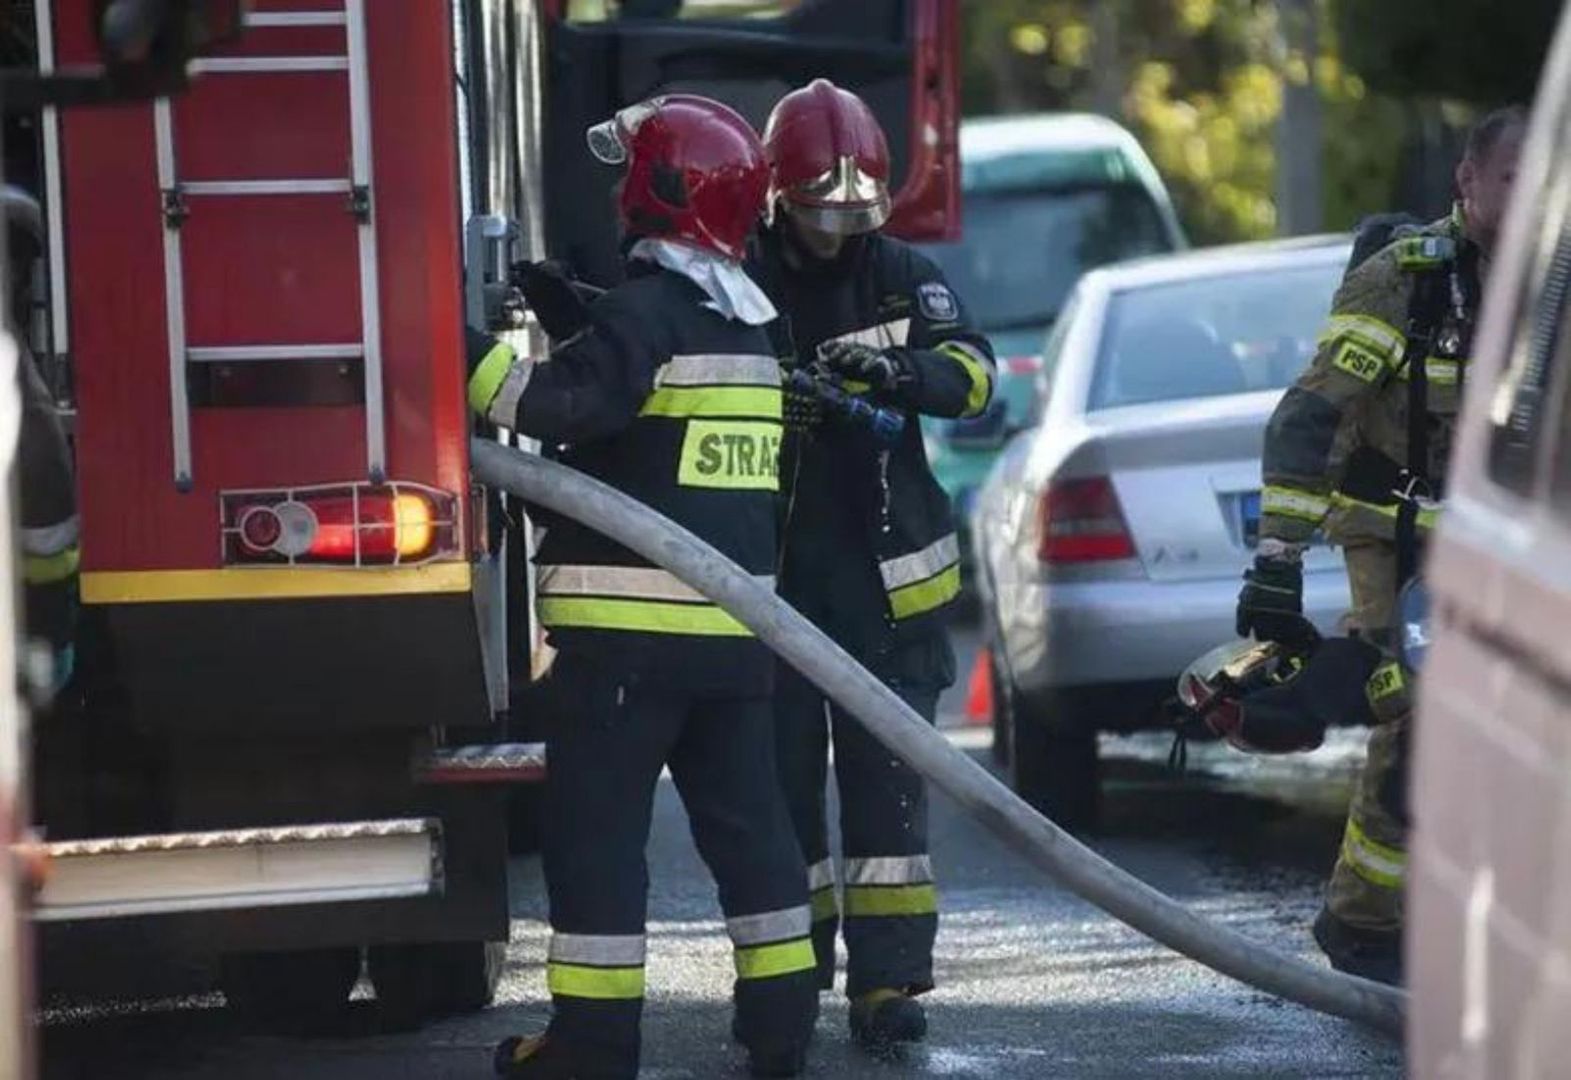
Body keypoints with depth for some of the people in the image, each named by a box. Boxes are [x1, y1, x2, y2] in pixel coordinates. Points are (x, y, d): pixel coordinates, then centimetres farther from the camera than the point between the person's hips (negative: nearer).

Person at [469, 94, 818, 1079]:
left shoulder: (646, 310, -12)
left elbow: (567, 406, -24)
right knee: (746, 816, 13)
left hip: (631, 620, -8)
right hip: (735, 620, 8)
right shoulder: (749, 325, 16)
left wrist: (472, 353, -18)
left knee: (598, 825, -3)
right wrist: (574, 315, 21)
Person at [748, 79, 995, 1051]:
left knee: (887, 778, -1)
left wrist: (900, 371, -30)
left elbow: (973, 371, -8)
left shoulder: (905, 276, 4)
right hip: (771, 577, -1)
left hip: (887, 581, 1)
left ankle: (889, 974, 1)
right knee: (781, 777, 6)